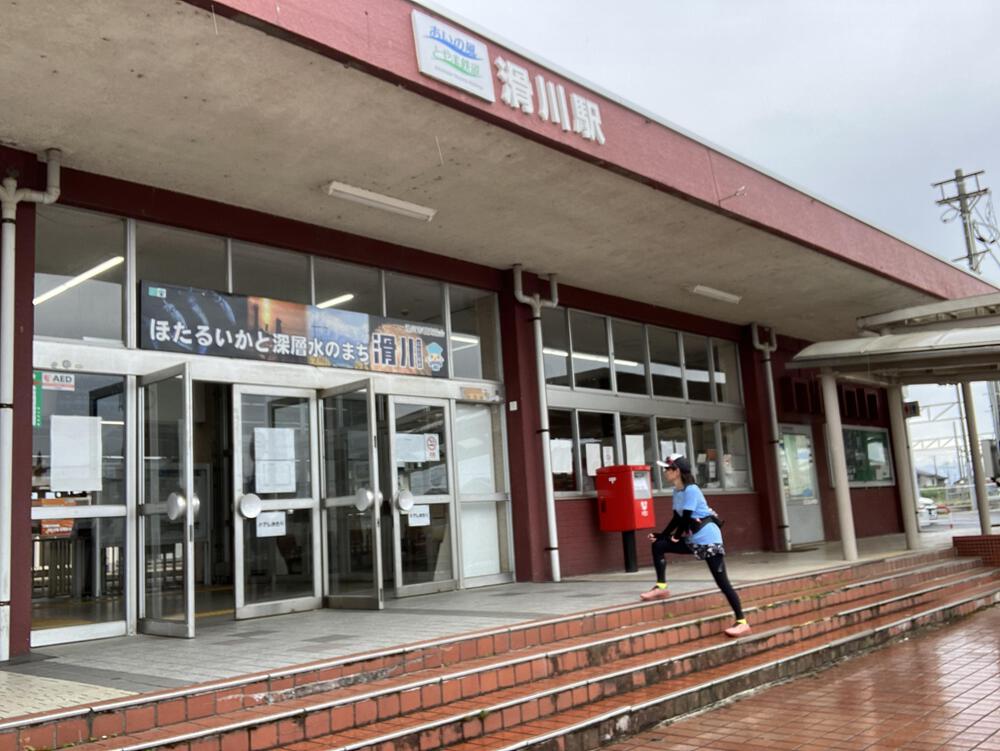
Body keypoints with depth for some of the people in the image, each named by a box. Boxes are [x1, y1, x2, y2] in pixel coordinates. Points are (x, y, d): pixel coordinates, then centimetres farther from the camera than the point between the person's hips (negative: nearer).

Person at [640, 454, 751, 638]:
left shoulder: (691, 490, -19)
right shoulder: (677, 491, 8)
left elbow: (686, 518, -17)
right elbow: (677, 518, 15)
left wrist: (676, 536, -1)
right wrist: (661, 535, 7)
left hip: (708, 538, -9)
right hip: (693, 540, 9)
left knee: (722, 581, -9)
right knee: (658, 545, 0)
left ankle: (742, 622, -4)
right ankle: (661, 587, 7)